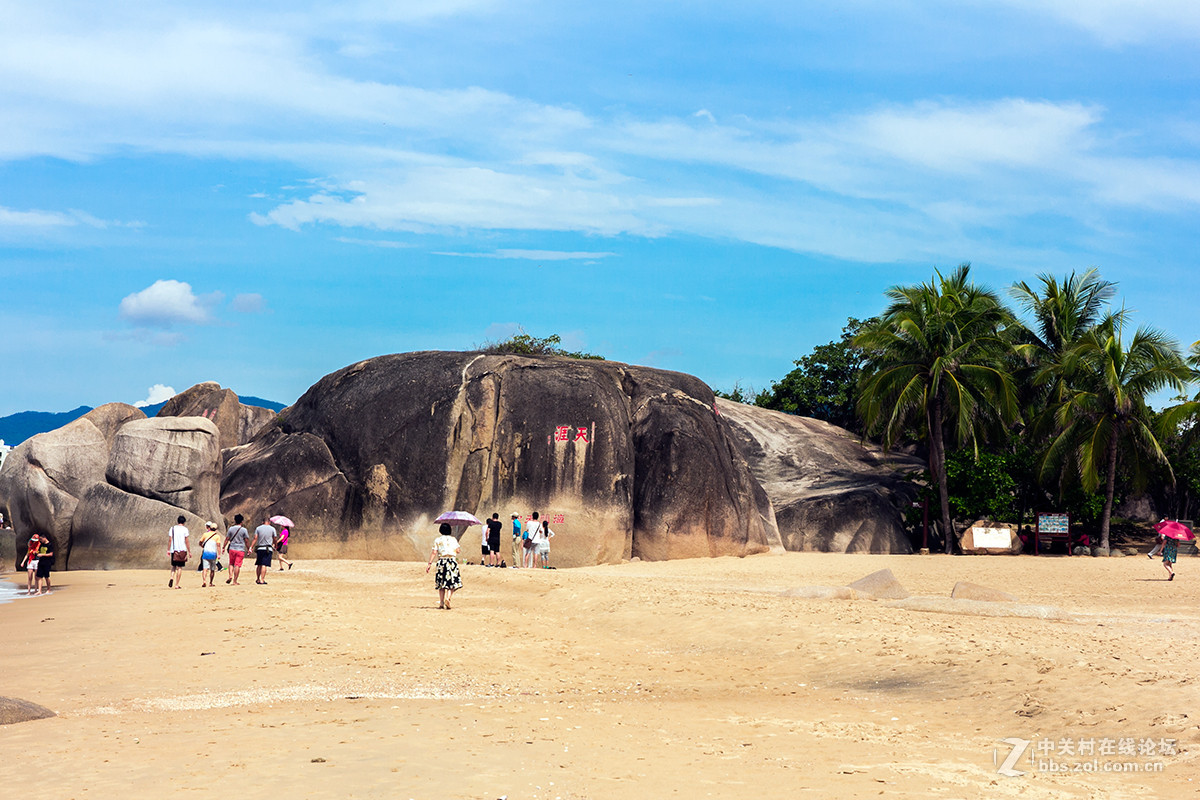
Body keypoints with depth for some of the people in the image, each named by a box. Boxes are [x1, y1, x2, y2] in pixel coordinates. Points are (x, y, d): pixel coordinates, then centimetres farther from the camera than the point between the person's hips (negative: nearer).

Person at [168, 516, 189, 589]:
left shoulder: (172, 528, 6)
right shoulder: (184, 529, -3)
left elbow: (169, 540, 3)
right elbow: (186, 541, -4)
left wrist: (168, 550, 9)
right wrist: (189, 551, 1)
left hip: (173, 550, 3)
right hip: (182, 550, -3)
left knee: (173, 566, 17)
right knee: (179, 567, 3)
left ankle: (172, 578, -9)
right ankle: (177, 585, 1)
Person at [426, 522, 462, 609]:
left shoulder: (437, 540, 5)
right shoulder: (453, 539, 7)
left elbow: (434, 552, -2)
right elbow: (457, 551, 3)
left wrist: (429, 563, -2)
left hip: (441, 561, 1)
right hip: (452, 560, -1)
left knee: (441, 583, 9)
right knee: (452, 582, 1)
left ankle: (441, 602, 5)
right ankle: (448, 598, -22)